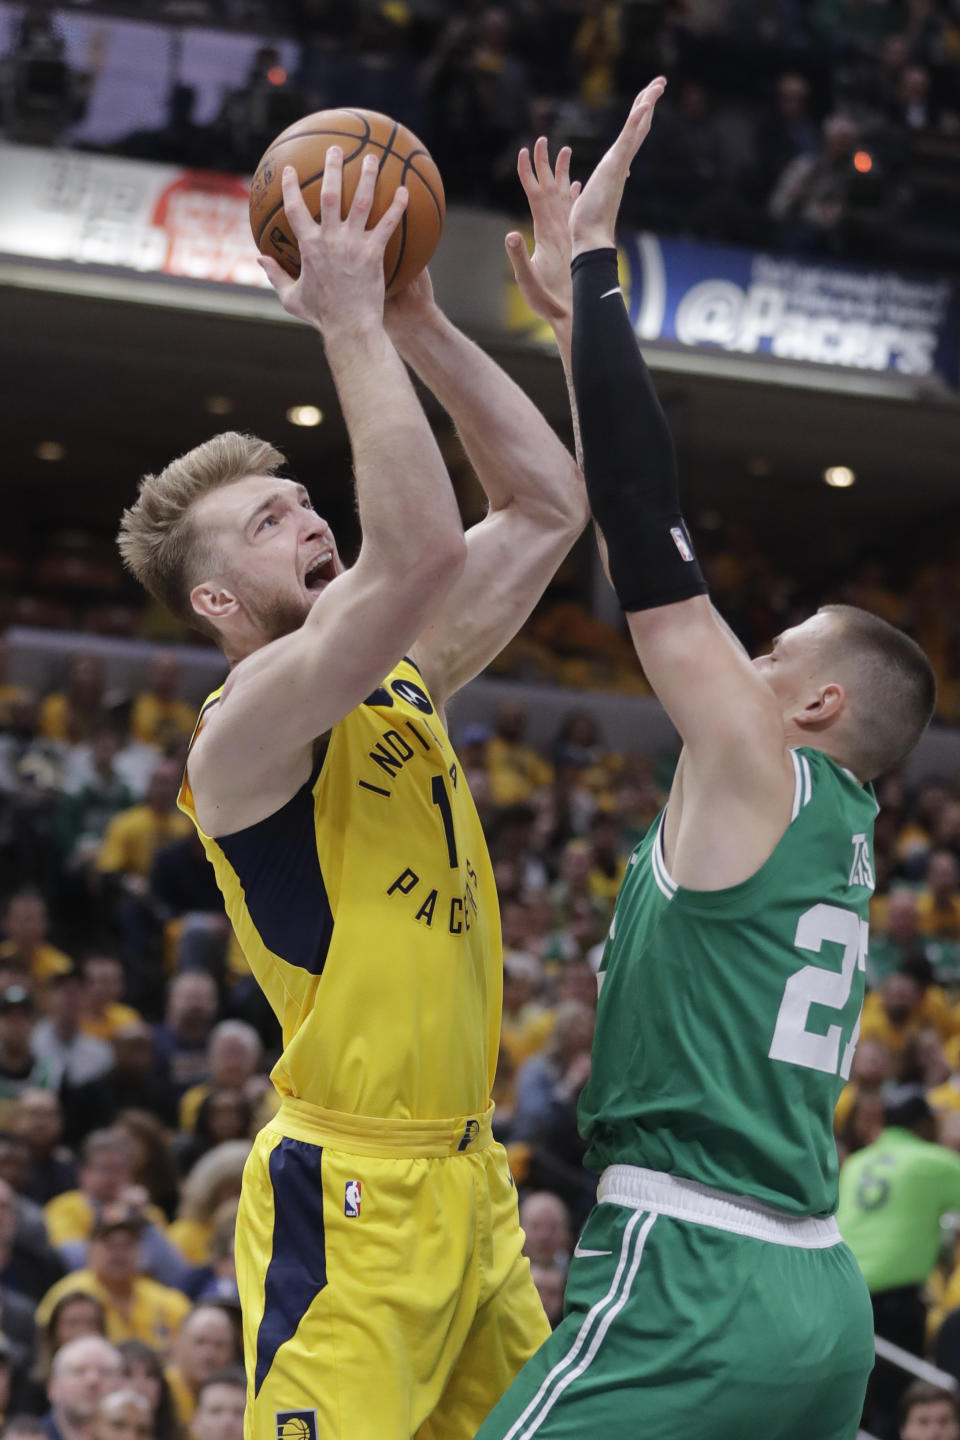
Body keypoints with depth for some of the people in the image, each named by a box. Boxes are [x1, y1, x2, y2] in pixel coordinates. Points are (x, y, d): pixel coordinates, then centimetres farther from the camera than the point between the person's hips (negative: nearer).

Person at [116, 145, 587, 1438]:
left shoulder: (401, 683, 12)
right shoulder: (243, 735, -13)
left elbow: (548, 503, 13)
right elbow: (422, 552, -29)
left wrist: (417, 320, 4)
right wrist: (350, 323, -21)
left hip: (468, 1183, 9)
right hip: (351, 1199, -9)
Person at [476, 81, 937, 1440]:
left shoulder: (756, 765, -4)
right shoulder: (836, 815, 17)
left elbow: (646, 517, -10)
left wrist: (597, 257, -4)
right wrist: (579, 314, 25)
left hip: (694, 1289, -9)